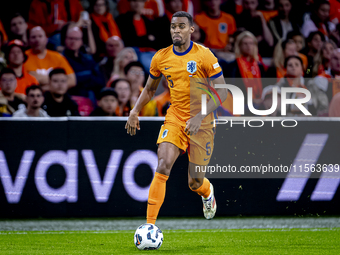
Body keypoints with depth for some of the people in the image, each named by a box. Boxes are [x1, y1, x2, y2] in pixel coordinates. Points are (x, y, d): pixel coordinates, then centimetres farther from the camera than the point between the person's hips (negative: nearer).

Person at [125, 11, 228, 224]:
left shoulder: (204, 55, -10)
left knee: (195, 182, 3)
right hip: (174, 118, 2)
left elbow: (222, 92, -10)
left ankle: (208, 192, 43)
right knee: (163, 167, -20)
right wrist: (135, 111, 5)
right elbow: (150, 89, 19)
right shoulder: (161, 58, 2)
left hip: (201, 123, -2)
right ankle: (150, 224, -20)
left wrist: (200, 116, -21)